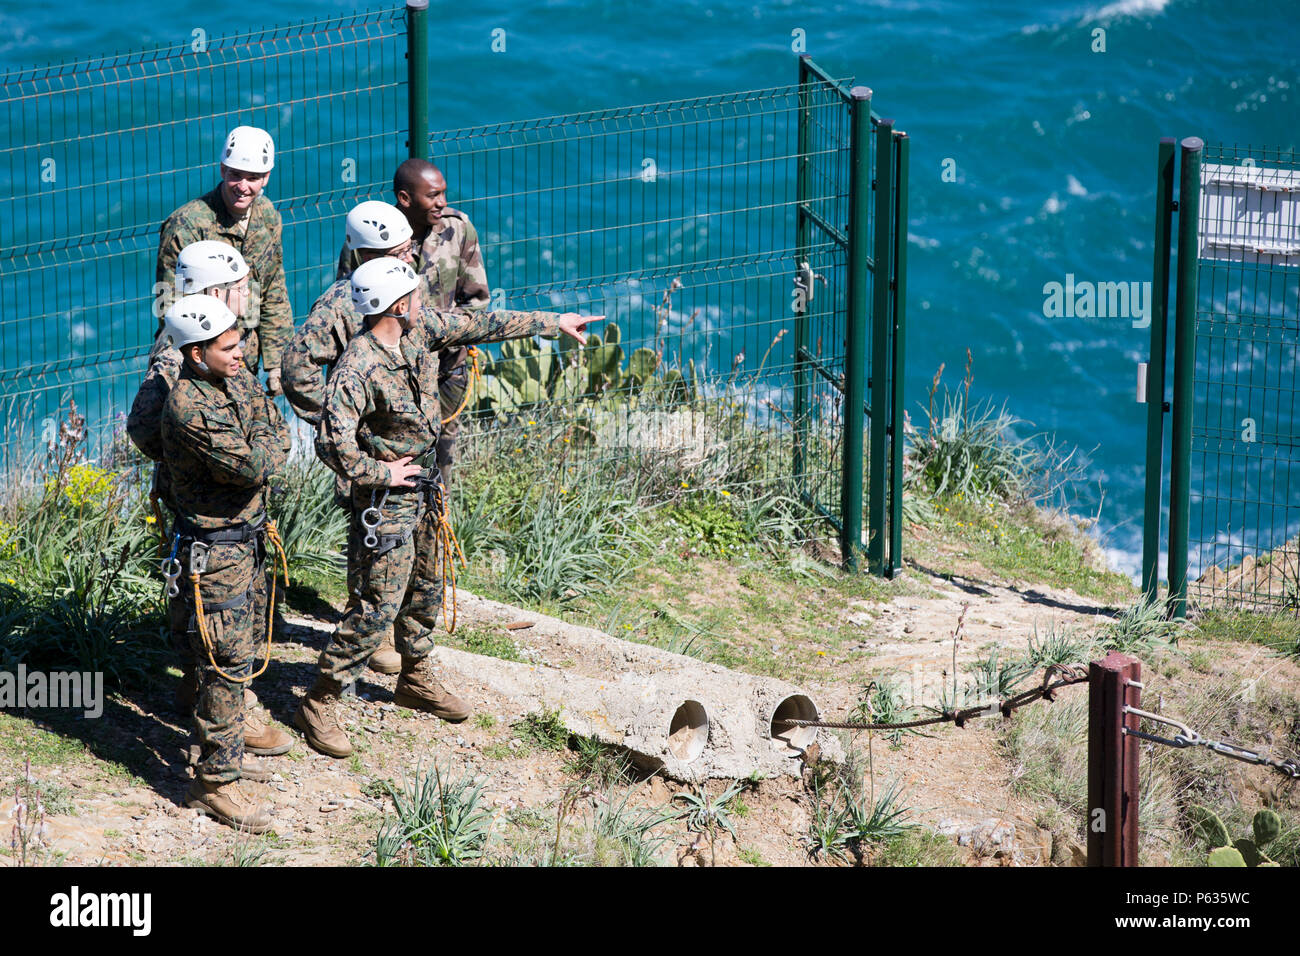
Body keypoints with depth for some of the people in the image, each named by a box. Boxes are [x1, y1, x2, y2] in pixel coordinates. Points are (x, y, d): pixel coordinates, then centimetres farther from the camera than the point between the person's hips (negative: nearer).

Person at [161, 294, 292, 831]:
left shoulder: (238, 381, 3)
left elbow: (279, 437, 6)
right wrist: (264, 447, -7)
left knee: (247, 644, 22)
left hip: (249, 539, 9)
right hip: (214, 550, -9)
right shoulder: (189, 407, -26)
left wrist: (259, 451, -13)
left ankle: (224, 737, 41)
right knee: (228, 662, -6)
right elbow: (255, 466, -27)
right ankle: (215, 782, -1)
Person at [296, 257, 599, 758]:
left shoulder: (419, 329, -2)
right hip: (388, 496, -8)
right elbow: (333, 441, -35)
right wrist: (378, 473, -21)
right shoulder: (358, 369, -28)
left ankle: (415, 680, 40)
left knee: (425, 590, 21)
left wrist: (552, 322, 14)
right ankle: (318, 704, 1)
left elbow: (481, 325, 10)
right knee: (379, 605, -7)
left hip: (425, 486, 9)